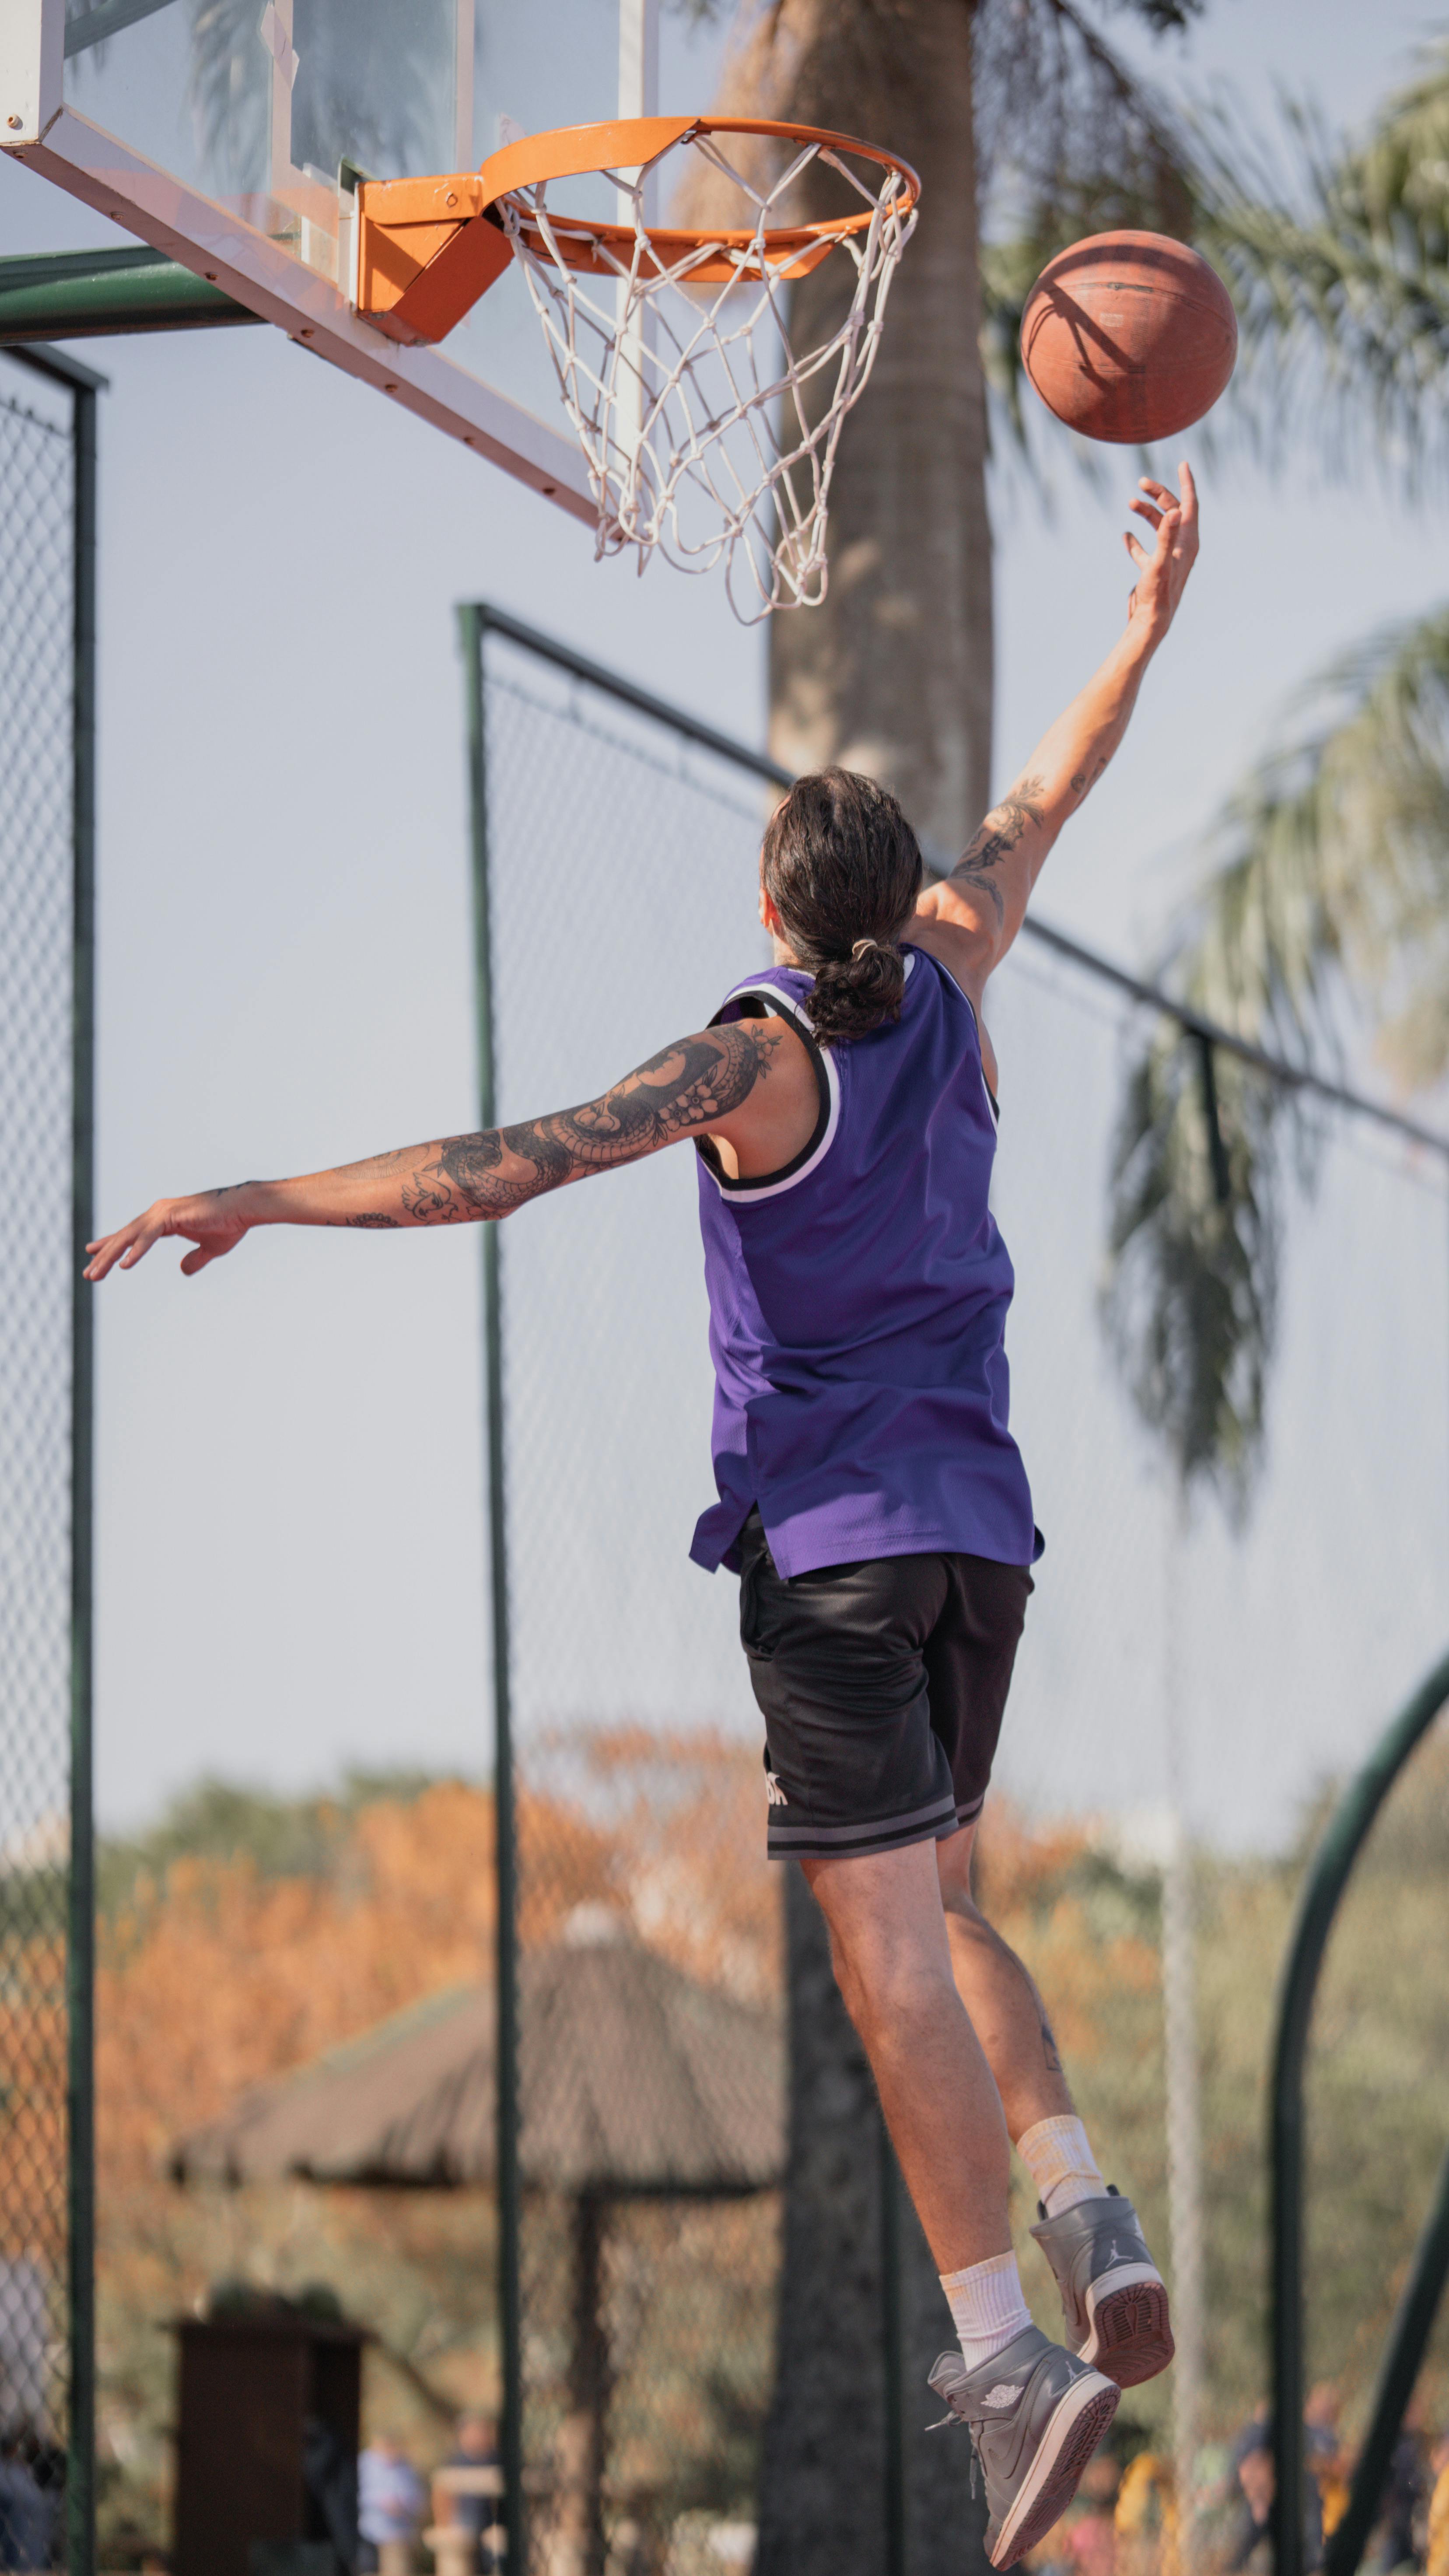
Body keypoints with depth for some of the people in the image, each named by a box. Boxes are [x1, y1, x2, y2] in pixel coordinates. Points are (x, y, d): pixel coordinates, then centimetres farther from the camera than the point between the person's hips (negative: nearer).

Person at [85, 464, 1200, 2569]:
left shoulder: (760, 1057, -11)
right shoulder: (949, 988, 4)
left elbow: (516, 1165, -23)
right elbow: (1046, 802, 21)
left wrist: (259, 1200, -23)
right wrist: (1150, 618, 36)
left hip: (836, 1540, -6)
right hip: (982, 1526, 6)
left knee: (891, 1954, -9)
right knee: (937, 1905, 20)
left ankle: (1009, 2356, -18)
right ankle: (1088, 2216, 0)